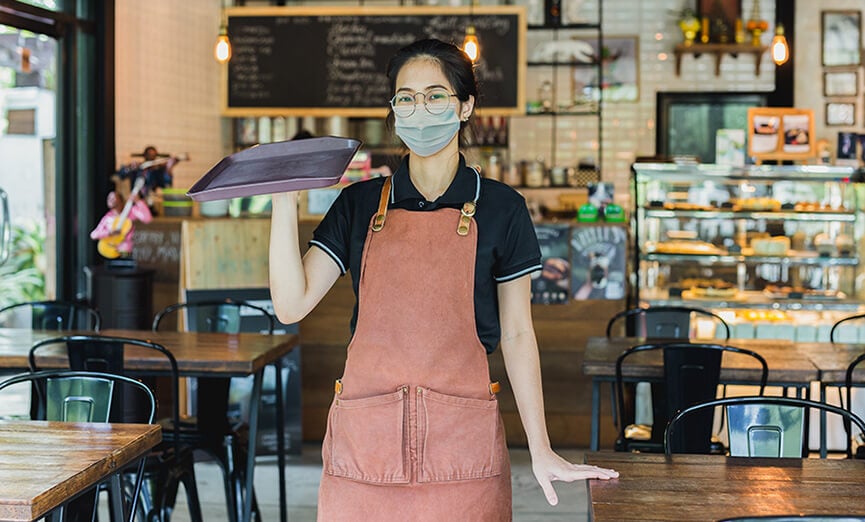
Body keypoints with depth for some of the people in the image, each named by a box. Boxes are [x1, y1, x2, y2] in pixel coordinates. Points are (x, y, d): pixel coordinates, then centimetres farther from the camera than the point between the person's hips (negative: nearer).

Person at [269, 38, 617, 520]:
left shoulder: (500, 207, 2)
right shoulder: (360, 204, 7)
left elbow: (518, 335, 4)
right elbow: (292, 304, -3)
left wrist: (541, 452, 2)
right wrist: (285, 201, -12)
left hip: (461, 443, -1)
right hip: (364, 439, 2)